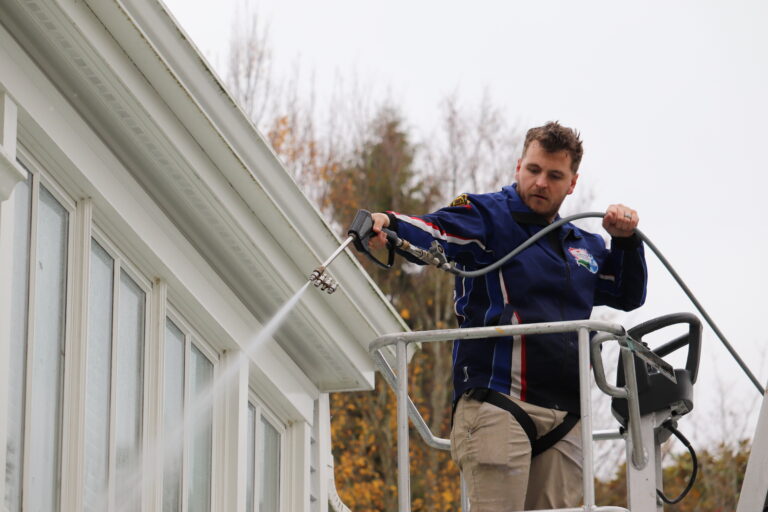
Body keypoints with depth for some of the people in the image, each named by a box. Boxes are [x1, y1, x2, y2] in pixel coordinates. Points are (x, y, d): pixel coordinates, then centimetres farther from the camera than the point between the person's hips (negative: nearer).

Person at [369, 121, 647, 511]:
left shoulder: (583, 245, 24)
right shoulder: (487, 216, 5)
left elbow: (628, 296, 34)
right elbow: (432, 234, -15)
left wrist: (625, 241, 16)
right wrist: (389, 224, -37)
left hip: (564, 419, 6)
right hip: (498, 405, -6)